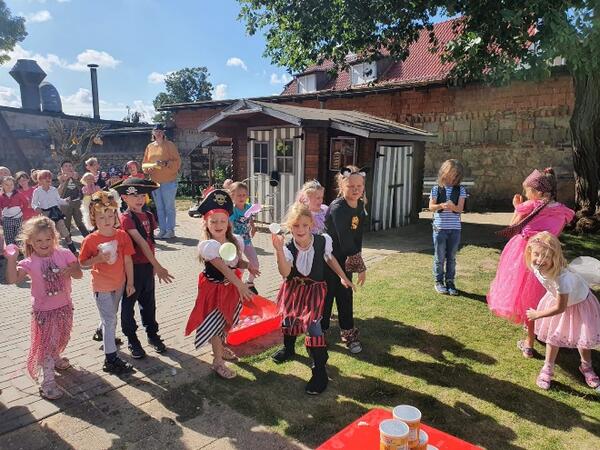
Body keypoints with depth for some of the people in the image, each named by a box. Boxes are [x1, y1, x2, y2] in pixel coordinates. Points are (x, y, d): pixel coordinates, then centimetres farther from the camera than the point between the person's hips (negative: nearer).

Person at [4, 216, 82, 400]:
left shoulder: (64, 254, -6)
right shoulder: (29, 263, -12)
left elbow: (79, 274, -5)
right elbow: (12, 279, -27)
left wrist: (70, 270, -26)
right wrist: (11, 259, -37)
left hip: (64, 306, 4)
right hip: (43, 310, -3)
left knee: (61, 338, 23)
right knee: (45, 344, 1)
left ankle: (56, 359, 51)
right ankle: (47, 382, 9)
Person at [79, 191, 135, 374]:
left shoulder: (122, 235, -8)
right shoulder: (90, 240, -14)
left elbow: (128, 260, -3)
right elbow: (83, 263, -5)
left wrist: (130, 282, 0)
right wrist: (98, 258, -25)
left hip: (119, 284, 4)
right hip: (101, 286, -4)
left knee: (110, 317, 23)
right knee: (110, 320, -3)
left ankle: (102, 334, 52)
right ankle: (111, 359, 6)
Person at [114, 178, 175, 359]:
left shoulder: (148, 216, 5)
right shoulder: (126, 218, -16)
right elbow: (141, 243, -24)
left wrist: (153, 265, 11)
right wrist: (158, 266, -28)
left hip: (147, 265, 6)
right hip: (132, 266, -6)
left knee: (148, 302, 18)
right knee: (129, 303, 10)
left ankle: (152, 334, 33)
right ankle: (132, 340, 24)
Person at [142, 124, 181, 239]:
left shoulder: (169, 145, -2)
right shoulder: (150, 146, 12)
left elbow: (177, 161, -7)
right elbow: (144, 163, 16)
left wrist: (166, 163, -21)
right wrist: (147, 168, -5)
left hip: (168, 181, -5)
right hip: (154, 181, 5)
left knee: (169, 207, -3)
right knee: (159, 207, 9)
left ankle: (170, 230, 3)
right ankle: (162, 230, 16)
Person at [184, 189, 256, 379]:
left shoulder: (236, 241, -6)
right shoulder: (207, 245, -26)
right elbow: (223, 267, -35)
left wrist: (248, 266, -15)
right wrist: (240, 285, -43)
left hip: (231, 286, 6)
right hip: (214, 288, -6)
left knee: (225, 321, 22)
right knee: (215, 323, 5)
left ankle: (221, 348, 47)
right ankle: (218, 362, 20)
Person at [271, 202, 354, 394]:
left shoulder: (323, 241, -19)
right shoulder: (288, 248, -22)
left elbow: (329, 258, 4)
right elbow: (285, 273, -37)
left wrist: (343, 277, 7)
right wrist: (279, 250, -49)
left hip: (314, 288, -2)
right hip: (293, 288, 2)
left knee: (312, 323, -15)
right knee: (288, 317, 17)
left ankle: (320, 371, -3)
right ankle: (288, 349, 50)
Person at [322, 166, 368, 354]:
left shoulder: (360, 205, -1)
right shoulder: (337, 208, -25)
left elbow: (357, 236, 3)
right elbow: (345, 240, -27)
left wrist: (356, 262, -3)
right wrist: (360, 266, -22)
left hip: (345, 258, 7)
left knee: (345, 295, 12)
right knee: (326, 295, 5)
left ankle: (349, 335, 24)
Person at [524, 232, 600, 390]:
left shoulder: (562, 278, -45)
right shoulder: (535, 267, -28)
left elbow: (560, 308, -32)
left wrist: (537, 315, -22)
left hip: (578, 302, -5)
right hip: (556, 298, 5)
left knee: (584, 337, 11)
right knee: (553, 335, 13)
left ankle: (586, 367, 39)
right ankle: (548, 368, 30)